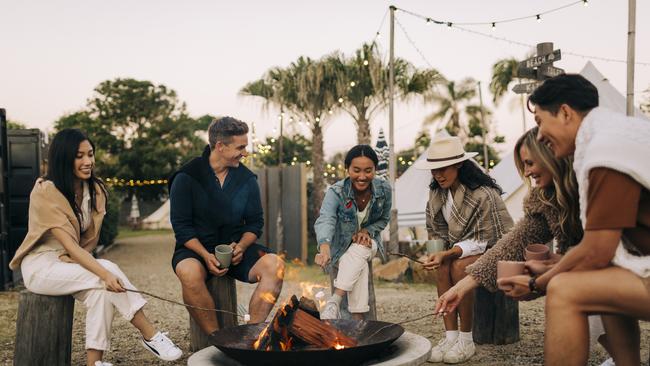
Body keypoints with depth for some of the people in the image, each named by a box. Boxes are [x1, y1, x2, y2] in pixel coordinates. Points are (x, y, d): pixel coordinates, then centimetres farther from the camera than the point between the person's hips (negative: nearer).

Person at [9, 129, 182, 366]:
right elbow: (69, 245, -26)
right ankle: (151, 336, -22)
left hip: (73, 261, 5)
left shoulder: (96, 190, 2)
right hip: (41, 264, -5)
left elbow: (89, 239, 6)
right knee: (108, 271, -29)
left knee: (100, 289, -29)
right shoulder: (46, 192, -18)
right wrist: (105, 273, -38)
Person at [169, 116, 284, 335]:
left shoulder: (246, 179, 5)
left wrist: (242, 246, -11)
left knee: (274, 264, -25)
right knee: (190, 272, -37)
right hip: (196, 250, -3)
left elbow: (255, 222, 10)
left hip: (236, 248, 3)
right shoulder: (186, 178, -5)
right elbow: (181, 226, -6)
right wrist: (206, 255, -20)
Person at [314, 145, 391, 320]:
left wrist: (367, 231, -18)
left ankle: (334, 301, -39)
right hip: (342, 247, -1)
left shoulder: (384, 189, -14)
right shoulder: (336, 192, -23)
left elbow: (384, 219, 4)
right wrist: (324, 247, -62)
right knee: (360, 266, -32)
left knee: (358, 251, -34)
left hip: (367, 241, 1)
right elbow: (325, 220, -41)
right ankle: (358, 318, -29)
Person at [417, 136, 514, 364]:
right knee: (443, 267, -27)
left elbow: (484, 240, -23)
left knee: (459, 266, -33)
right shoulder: (438, 193, -1)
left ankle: (466, 341, -23)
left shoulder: (483, 194, -23)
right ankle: (450, 337, -24)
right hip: (464, 247, 6)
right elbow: (438, 230, 10)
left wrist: (448, 253, -35)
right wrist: (439, 251, -11)